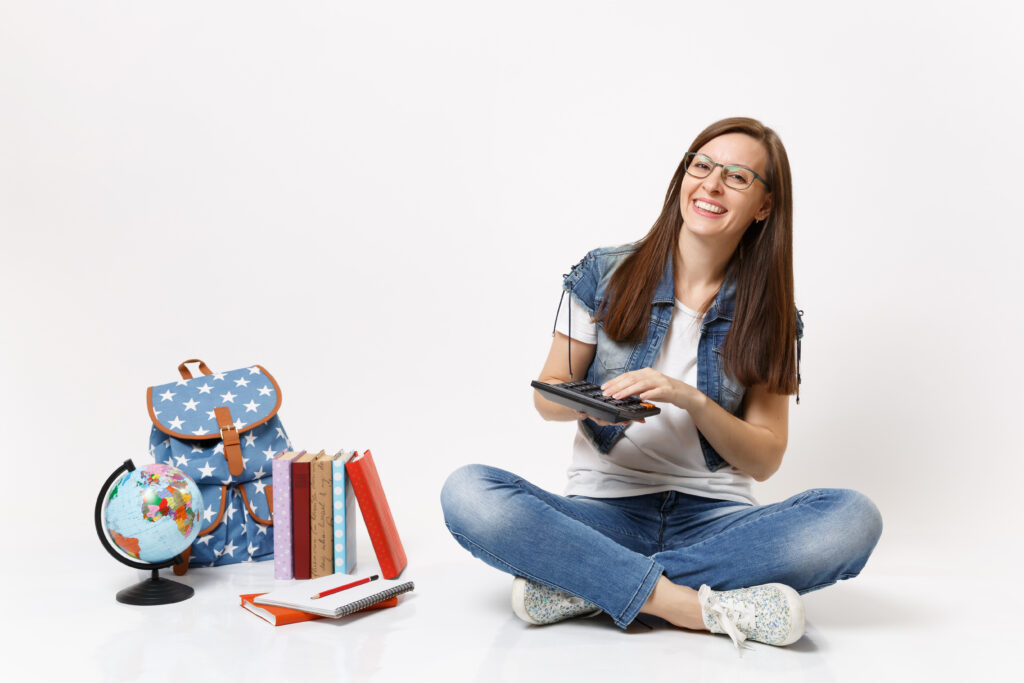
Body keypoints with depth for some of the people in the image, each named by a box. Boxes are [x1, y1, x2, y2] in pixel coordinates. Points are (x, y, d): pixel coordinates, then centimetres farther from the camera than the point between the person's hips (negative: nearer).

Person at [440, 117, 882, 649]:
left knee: (853, 519, -28)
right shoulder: (604, 276, 3)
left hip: (715, 519, 2)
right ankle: (692, 604, -28)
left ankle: (581, 587, -24)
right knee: (468, 493, -28)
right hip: (605, 512, -1)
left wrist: (690, 399, -16)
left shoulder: (771, 319, 5)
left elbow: (764, 460, 2)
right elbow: (547, 394, 7)